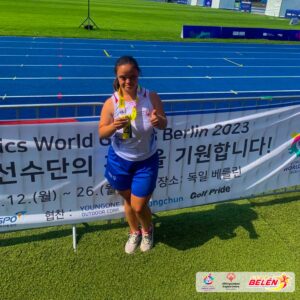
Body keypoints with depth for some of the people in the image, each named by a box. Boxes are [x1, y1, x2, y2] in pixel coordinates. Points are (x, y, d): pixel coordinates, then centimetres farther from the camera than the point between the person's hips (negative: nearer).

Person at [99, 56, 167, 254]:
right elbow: (101, 133, -9)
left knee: (139, 206, 4)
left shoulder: (151, 97, -14)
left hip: (146, 161, -1)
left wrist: (159, 120, -32)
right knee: (128, 201, 20)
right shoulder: (111, 103, -13)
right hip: (120, 160, 2)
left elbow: (164, 124, -8)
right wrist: (113, 126, -32)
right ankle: (134, 233, 50)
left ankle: (147, 230, 41)